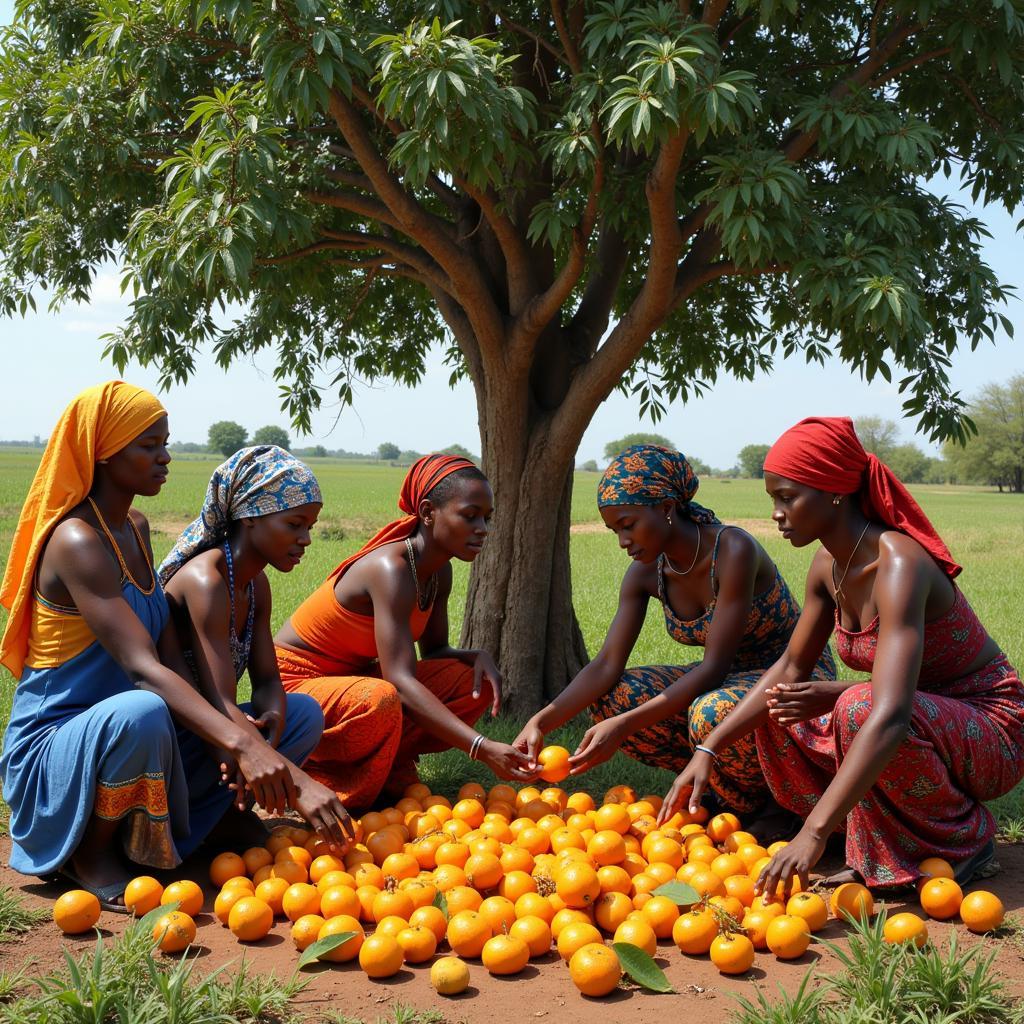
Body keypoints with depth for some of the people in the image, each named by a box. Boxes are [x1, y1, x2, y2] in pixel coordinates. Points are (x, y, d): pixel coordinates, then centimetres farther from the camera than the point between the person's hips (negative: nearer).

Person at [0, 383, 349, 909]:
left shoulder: (135, 529, 9)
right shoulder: (77, 541, -20)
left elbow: (170, 654, 2)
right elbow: (142, 667, -33)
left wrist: (221, 744, -13)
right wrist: (240, 741, -43)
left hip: (109, 739, 8)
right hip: (49, 752, -8)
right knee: (140, 713, -42)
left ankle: (124, 833, 4)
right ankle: (89, 854, -11)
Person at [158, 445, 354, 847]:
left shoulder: (256, 584, 5)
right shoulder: (205, 580, -24)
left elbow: (267, 681, 4)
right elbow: (222, 707, -30)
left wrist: (272, 719, -22)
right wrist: (300, 783, -37)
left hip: (195, 729, 9)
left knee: (304, 711, -5)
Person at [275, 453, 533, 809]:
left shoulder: (439, 572, -2)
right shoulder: (391, 569, -29)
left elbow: (435, 652, 10)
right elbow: (400, 680, -37)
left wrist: (479, 657, -14)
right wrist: (481, 747, -45)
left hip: (352, 678, 8)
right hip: (295, 682, -8)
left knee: (472, 681, -7)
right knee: (379, 700, -39)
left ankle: (387, 764, 0)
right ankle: (321, 774, -10)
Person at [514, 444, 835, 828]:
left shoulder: (734, 550, -27)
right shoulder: (646, 573, -7)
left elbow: (714, 666, -30)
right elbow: (606, 665, -11)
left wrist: (626, 724, -37)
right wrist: (542, 721, -26)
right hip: (729, 678, 7)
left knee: (713, 713, -38)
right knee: (608, 698, -13)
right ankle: (720, 782, 2)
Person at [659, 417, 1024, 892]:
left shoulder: (898, 564, -30)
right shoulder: (828, 566, -3)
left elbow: (890, 717, -40)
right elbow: (790, 668, 7)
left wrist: (814, 833, -45)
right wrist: (709, 750, -2)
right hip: (919, 718, 8)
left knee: (861, 709, -34)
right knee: (778, 717, 3)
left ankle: (965, 839, -8)